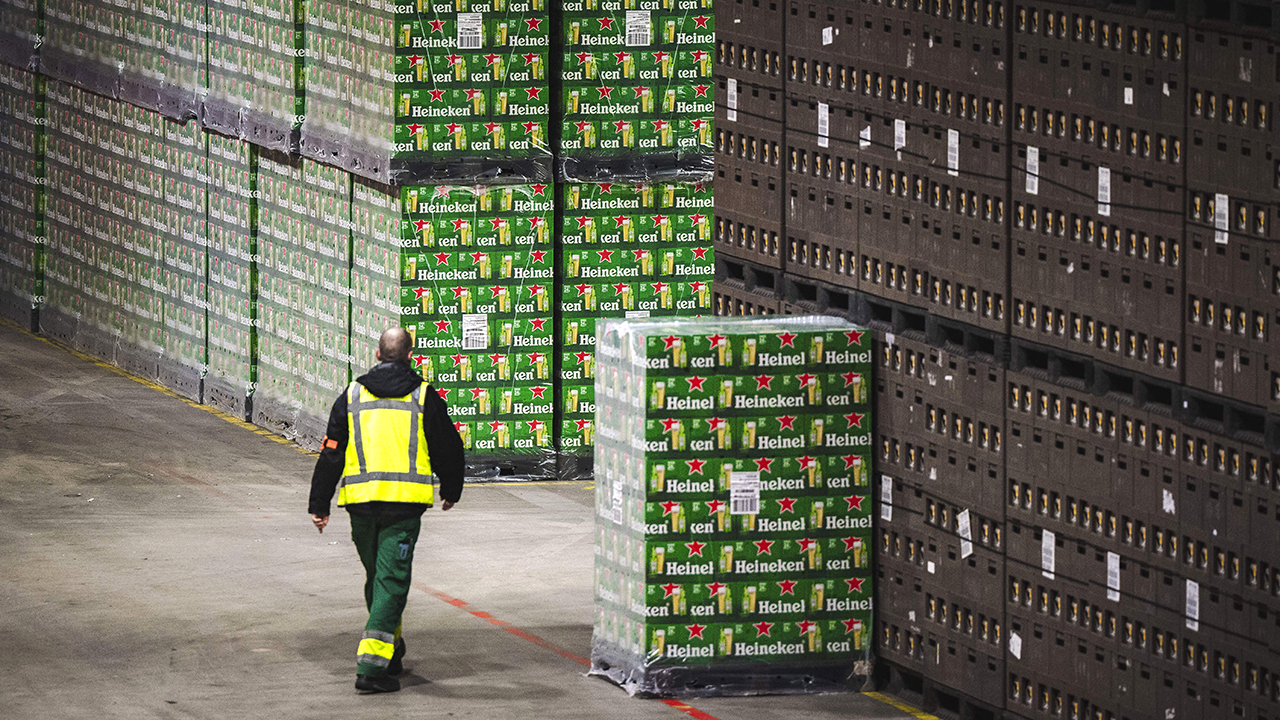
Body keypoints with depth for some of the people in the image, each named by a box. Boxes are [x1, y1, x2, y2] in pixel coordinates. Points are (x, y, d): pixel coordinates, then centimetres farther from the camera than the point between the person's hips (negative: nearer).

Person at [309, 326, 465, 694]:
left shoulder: (352, 396, 8)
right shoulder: (424, 396, 3)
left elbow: (331, 453, 8)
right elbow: (448, 448, 11)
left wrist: (319, 505, 13)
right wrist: (451, 491, 28)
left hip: (361, 498, 3)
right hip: (405, 499, -3)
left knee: (376, 576, 21)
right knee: (392, 580, -5)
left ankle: (391, 652, 36)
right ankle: (372, 664, -17)